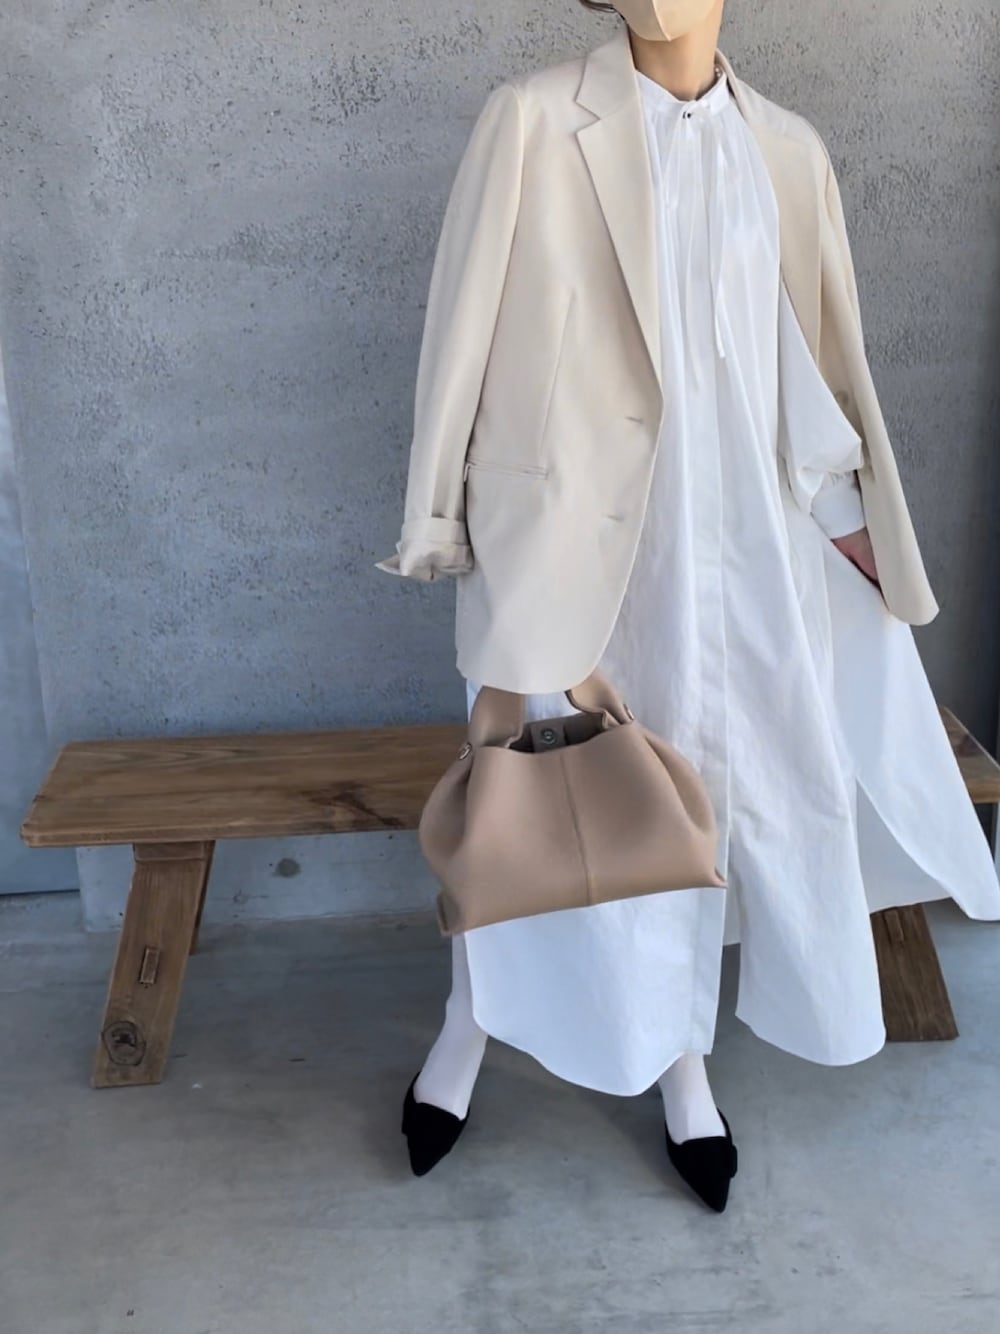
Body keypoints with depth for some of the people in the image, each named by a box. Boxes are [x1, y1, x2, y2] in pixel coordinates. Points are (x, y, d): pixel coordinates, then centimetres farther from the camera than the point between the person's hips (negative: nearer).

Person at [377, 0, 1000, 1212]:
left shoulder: (787, 151, 6)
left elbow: (811, 355, 10)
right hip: (567, 527, -3)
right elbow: (464, 324, -4)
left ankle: (681, 1059, 34)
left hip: (732, 537, 4)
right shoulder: (533, 121, -5)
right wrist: (436, 515, -2)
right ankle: (469, 1029, 35)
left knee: (704, 797, 13)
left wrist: (846, 520, 10)